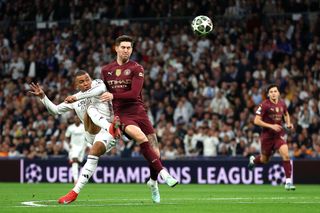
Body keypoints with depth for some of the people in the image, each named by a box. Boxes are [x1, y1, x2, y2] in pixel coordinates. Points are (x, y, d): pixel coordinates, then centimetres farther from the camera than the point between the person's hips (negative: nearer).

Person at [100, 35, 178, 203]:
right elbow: (103, 92, 25)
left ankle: (153, 181, 26)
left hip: (138, 111, 0)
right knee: (141, 137, -30)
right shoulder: (106, 70, 10)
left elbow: (134, 93, -12)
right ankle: (163, 173, -35)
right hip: (121, 115, 0)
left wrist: (113, 96, -20)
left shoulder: (136, 69, 0)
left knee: (154, 149, -3)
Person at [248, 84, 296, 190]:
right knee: (264, 160, 13)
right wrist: (271, 126, -23)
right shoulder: (264, 105, -14)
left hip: (279, 135, 3)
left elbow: (286, 114, 23)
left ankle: (288, 182, -14)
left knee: (285, 155, -20)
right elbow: (256, 121, -16)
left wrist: (288, 123, 3)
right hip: (267, 135, -3)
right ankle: (253, 160, 52)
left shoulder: (282, 103, 1)